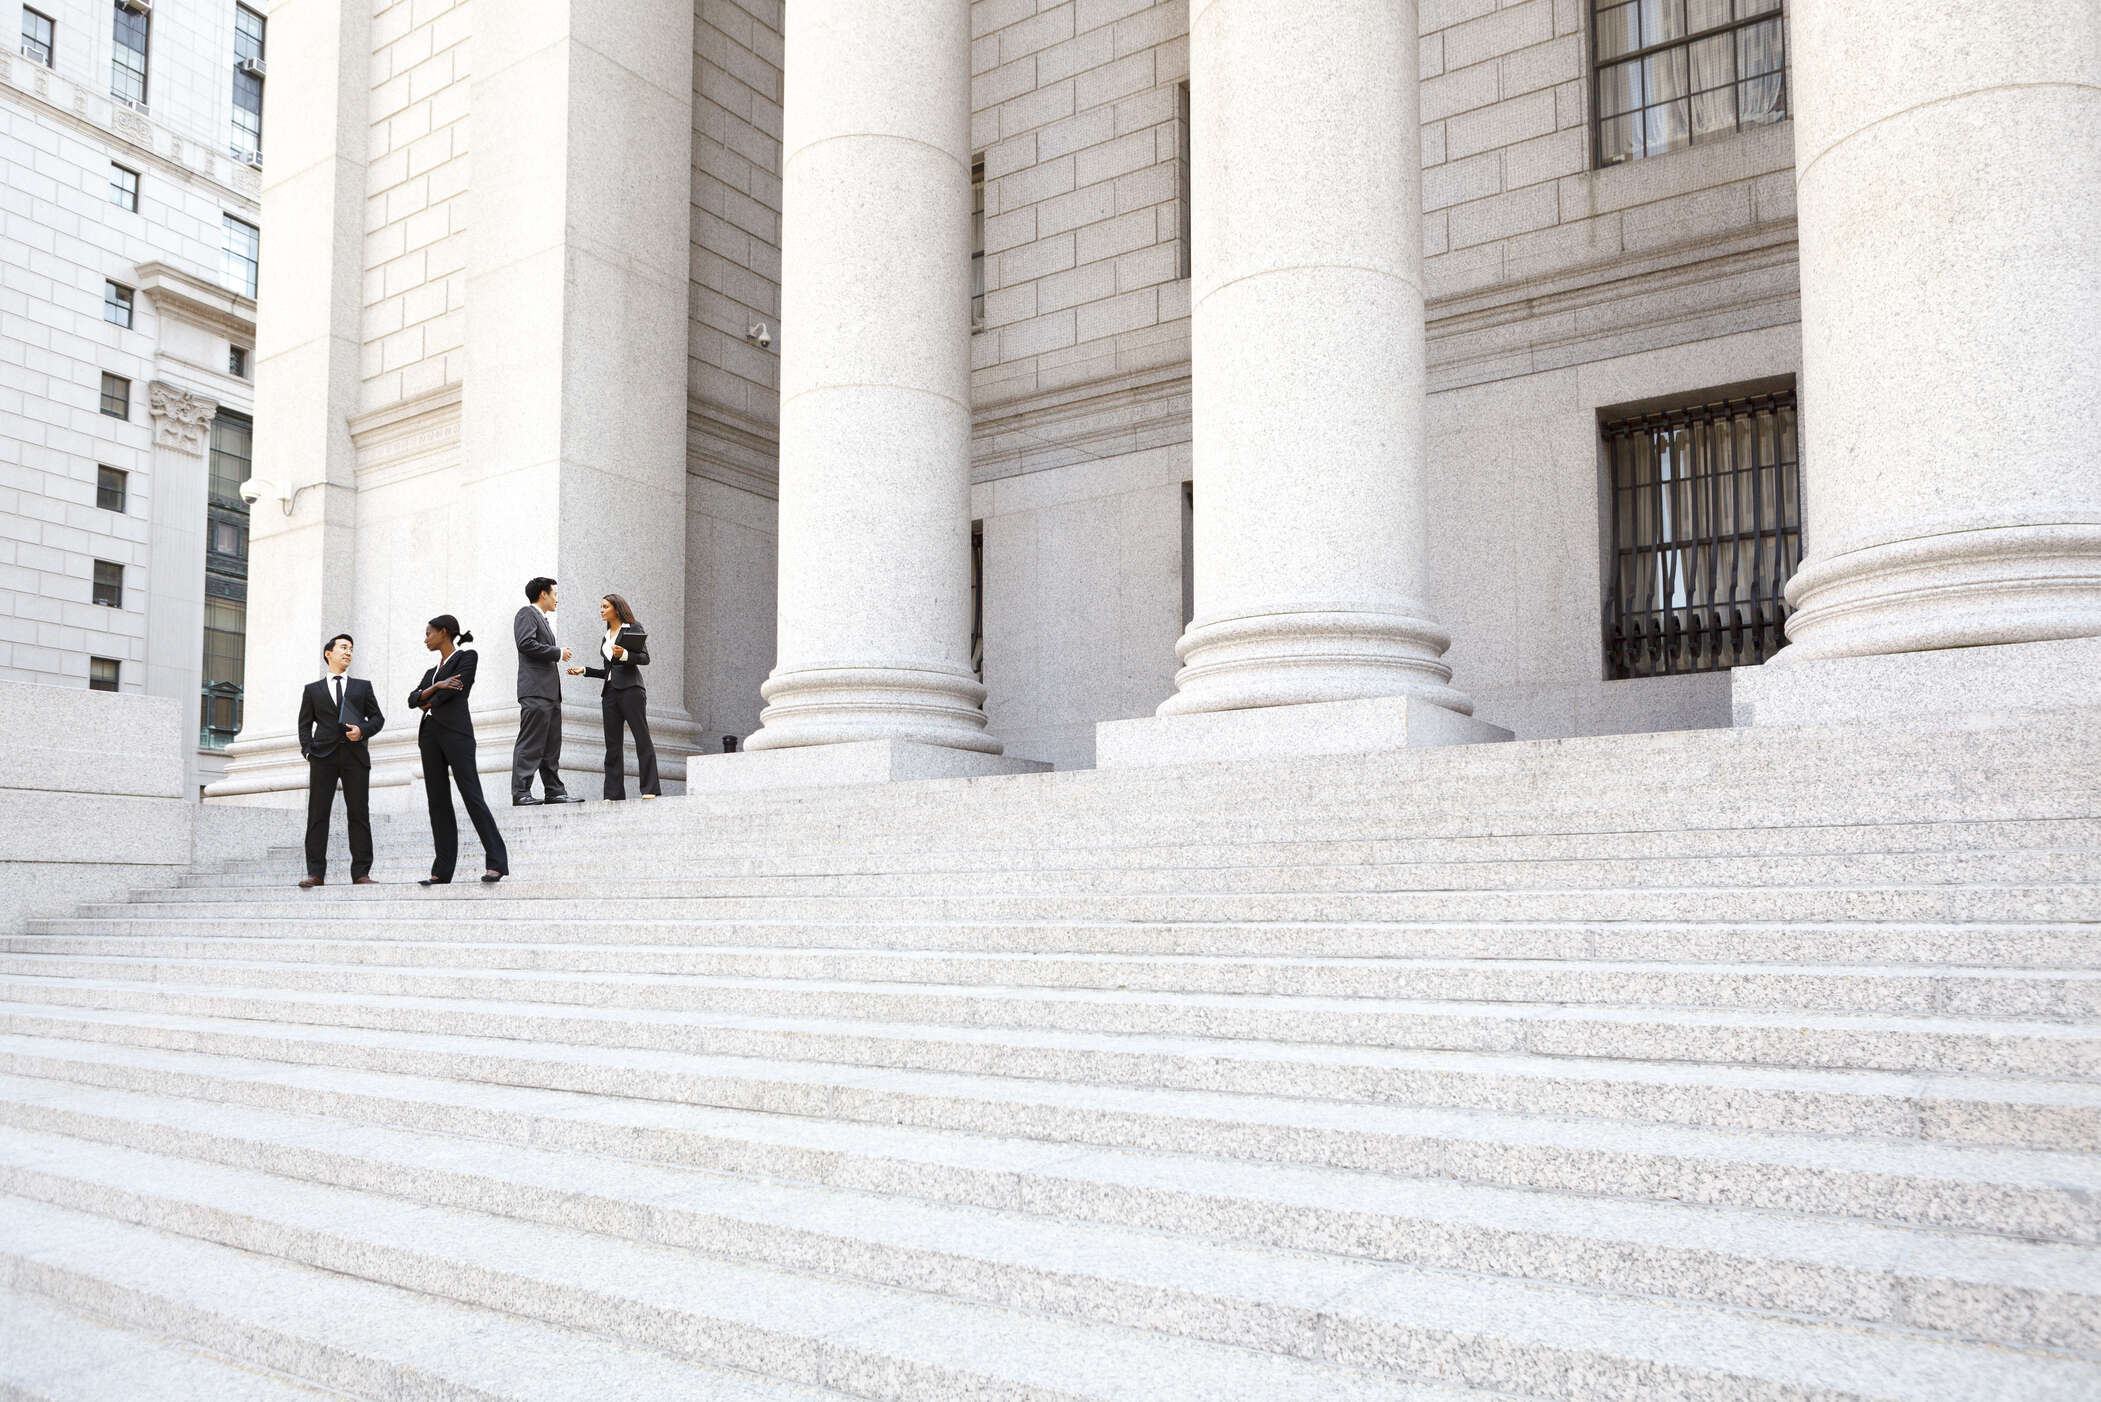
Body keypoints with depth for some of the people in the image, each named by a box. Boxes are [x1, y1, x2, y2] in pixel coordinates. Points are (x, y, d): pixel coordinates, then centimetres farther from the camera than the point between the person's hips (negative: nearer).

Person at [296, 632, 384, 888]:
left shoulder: (363, 686, 20)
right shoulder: (312, 689, 18)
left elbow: (377, 717, 14)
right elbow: (305, 724, 13)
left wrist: (363, 730, -7)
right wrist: (308, 752, -2)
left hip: (355, 754, 0)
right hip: (323, 755, 0)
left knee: (359, 814, -4)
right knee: (317, 814, -5)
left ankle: (361, 873, -4)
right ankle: (315, 873, -6)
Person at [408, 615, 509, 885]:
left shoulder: (467, 657, 4)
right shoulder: (432, 671, 25)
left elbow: (454, 690, -9)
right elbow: (413, 698, 11)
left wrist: (428, 702, 7)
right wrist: (437, 687, -7)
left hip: (455, 733, -8)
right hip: (430, 734, 8)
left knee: (472, 796, -13)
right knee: (437, 801, 3)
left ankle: (496, 862, -14)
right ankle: (442, 870, 2)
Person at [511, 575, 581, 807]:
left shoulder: (544, 619, 27)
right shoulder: (527, 614, -2)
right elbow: (526, 644, -17)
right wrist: (558, 652, -10)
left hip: (550, 690, 10)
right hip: (536, 689, -10)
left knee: (551, 745, 8)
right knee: (530, 744, -11)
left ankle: (554, 791, 10)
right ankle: (520, 793, -12)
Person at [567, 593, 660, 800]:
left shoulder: (633, 628, 5)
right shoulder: (606, 637, 24)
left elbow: (645, 658, -5)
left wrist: (625, 655, -20)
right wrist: (585, 671, 16)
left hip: (630, 688, -7)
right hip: (610, 691, 7)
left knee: (642, 738, -11)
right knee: (612, 744, 2)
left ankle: (650, 789, -13)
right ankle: (613, 793, 0)